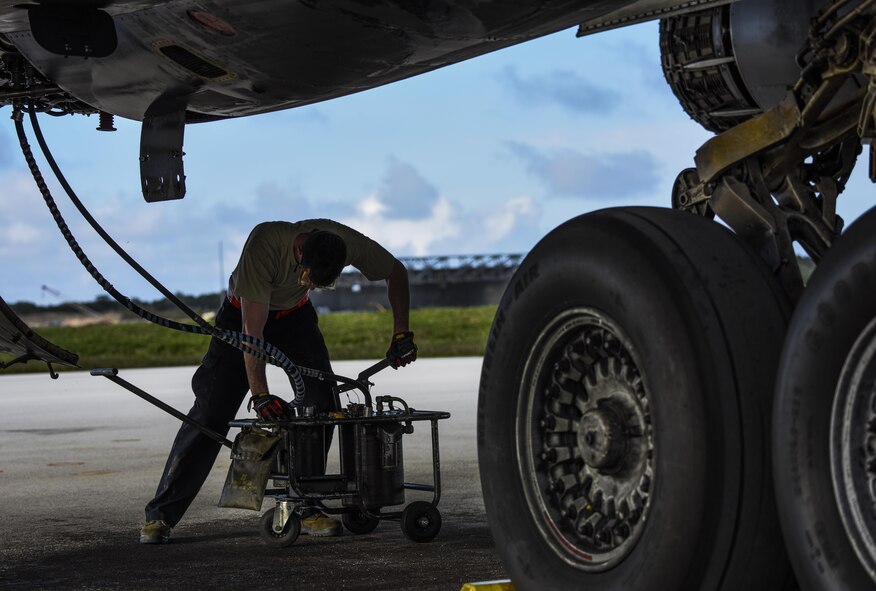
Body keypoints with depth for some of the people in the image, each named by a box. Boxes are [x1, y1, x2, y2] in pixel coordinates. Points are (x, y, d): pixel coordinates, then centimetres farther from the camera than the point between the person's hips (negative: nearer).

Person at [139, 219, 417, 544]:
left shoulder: (343, 241, -28)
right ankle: (160, 514, -5)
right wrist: (260, 395, -40)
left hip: (295, 316, 4)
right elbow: (252, 330, -36)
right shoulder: (264, 244, -39)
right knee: (211, 410, -11)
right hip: (244, 313, -4)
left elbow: (396, 271, -8)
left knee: (322, 401, -15)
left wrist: (401, 335, -13)